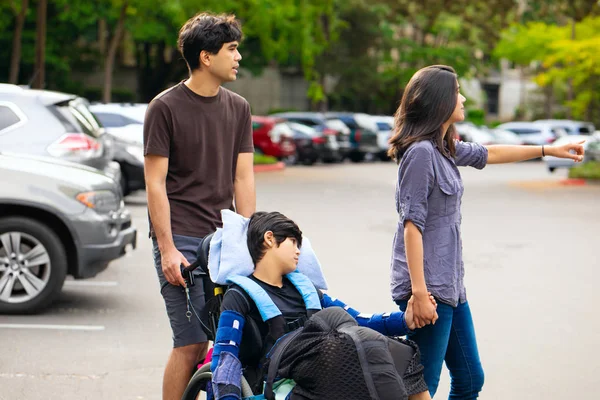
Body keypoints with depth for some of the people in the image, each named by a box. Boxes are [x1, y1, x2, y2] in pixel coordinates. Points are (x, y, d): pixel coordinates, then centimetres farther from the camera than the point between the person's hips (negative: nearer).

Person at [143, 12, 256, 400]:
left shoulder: (238, 108, 12)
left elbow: (243, 178, 10)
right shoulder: (165, 107, -4)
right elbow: (156, 183, -7)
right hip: (182, 240, -5)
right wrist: (168, 249, -13)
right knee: (192, 343, -9)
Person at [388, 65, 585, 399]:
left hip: (450, 284, 10)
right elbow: (412, 225, -20)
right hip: (428, 287, -10)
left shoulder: (444, 148, 12)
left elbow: (487, 154, 31)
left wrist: (550, 150, 38)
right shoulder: (420, 152, -16)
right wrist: (419, 293, -23)